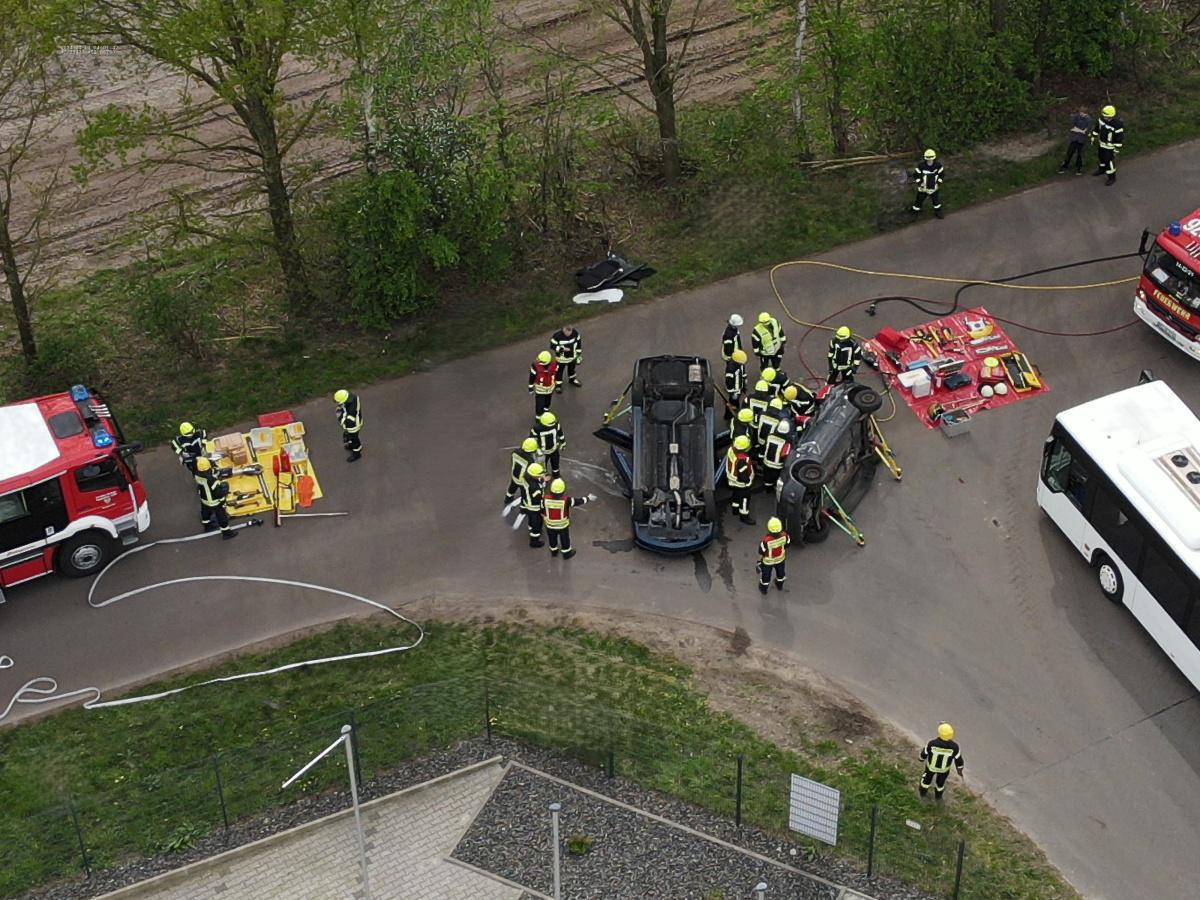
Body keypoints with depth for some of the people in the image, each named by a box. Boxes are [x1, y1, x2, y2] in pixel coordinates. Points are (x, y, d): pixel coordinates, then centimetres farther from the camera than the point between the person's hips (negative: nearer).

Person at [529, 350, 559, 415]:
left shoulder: (554, 364, -21)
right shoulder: (536, 365, -29)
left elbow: (557, 374, -2)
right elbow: (532, 376, -14)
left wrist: (557, 384, 9)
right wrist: (531, 387, -5)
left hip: (550, 387, 3)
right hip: (540, 388, -3)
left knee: (547, 401, 27)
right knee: (540, 403, -1)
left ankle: (545, 410, 54)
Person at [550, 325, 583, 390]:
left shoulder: (575, 333, -17)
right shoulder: (557, 336, -30)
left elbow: (578, 343, 0)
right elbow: (552, 346, -20)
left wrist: (579, 354, 6)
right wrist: (562, 349, -32)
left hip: (572, 356, 4)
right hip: (561, 358, -4)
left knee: (571, 368, 27)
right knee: (559, 370, 9)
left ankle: (572, 379, 54)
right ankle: (558, 384, 30)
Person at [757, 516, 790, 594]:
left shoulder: (766, 541, -41)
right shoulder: (784, 536, -32)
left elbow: (761, 553, -23)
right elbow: (787, 545, -10)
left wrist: (759, 561, -2)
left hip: (768, 561, -3)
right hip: (781, 558, 3)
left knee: (766, 574, 27)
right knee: (780, 572, 32)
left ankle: (764, 588, 53)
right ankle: (779, 586, 60)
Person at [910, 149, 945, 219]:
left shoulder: (938, 165, -16)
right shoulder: (921, 165, -23)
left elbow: (942, 174, -1)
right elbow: (915, 174, -11)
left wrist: (938, 183, -6)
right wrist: (919, 183, -18)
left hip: (934, 187, 2)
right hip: (923, 188, -2)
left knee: (936, 200, 20)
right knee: (919, 201, 6)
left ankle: (938, 212, 43)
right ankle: (915, 214, 26)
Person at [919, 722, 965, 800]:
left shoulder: (932, 744, -38)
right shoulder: (954, 747, -37)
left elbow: (924, 753, -18)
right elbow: (958, 760, -19)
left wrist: (922, 759, 7)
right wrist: (960, 771, 1)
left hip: (931, 765, 0)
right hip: (944, 768, 0)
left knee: (928, 777, 31)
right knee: (941, 780, 31)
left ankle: (923, 792, 57)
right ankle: (938, 795, 58)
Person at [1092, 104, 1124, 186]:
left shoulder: (1117, 125, -34)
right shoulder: (1102, 119, -15)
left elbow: (1120, 138, -23)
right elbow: (1097, 128, 4)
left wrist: (1117, 149, -17)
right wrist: (1093, 137, 12)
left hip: (1110, 146, -7)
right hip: (1101, 143, 7)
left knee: (1109, 161, 4)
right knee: (1101, 157, 27)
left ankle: (1112, 177, 23)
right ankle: (1102, 169, 53)